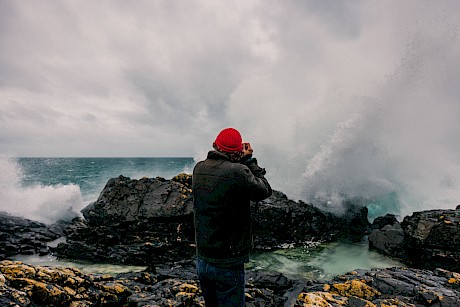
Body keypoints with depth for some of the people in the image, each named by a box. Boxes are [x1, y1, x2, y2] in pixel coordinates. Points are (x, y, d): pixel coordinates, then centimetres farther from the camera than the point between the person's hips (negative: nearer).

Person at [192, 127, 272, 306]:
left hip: (202, 259, 6)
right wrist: (249, 160, -3)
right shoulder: (238, 172, -23)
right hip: (227, 264, -6)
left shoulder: (199, 169, -4)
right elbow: (265, 191, -8)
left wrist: (244, 163, 5)